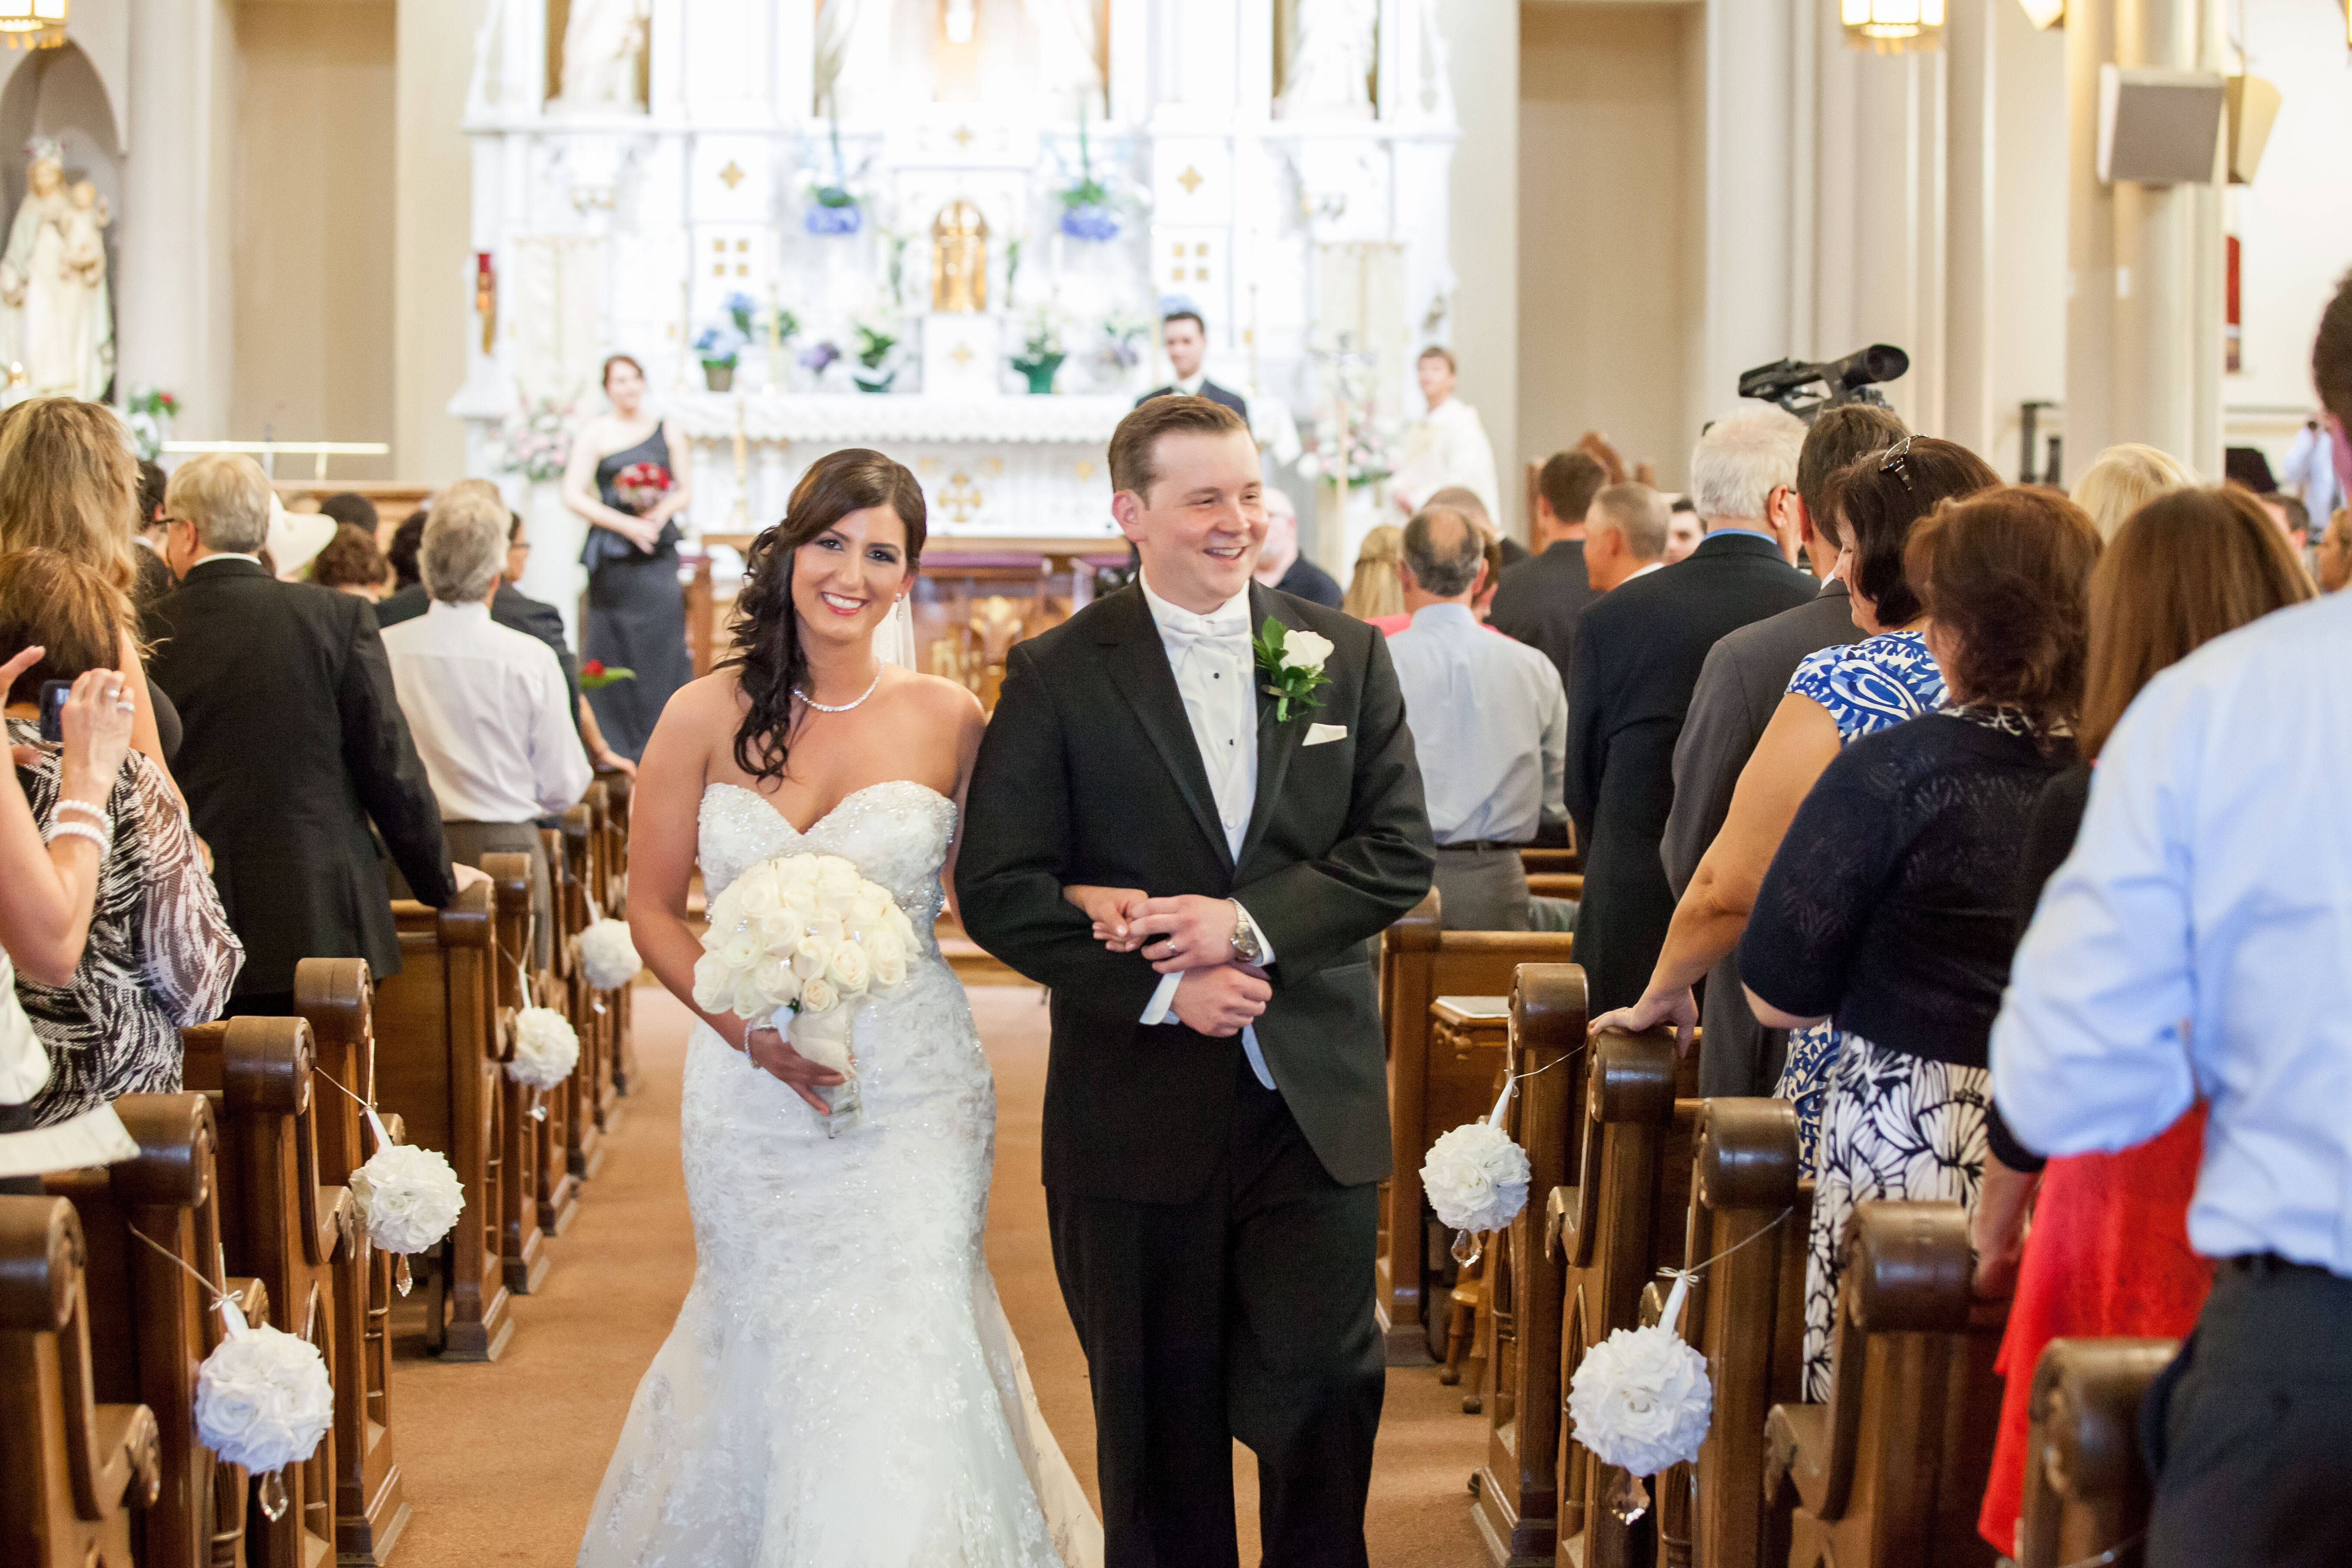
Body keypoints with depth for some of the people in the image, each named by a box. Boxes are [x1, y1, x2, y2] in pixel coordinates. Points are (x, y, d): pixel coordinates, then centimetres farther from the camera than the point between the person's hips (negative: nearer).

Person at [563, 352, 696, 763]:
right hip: (612, 554, -1)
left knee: (663, 638, -7)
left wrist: (664, 509, -10)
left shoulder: (667, 432, 11)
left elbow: (686, 490, 13)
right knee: (612, 647, 0)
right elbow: (573, 494, -3)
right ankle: (614, 746, 6)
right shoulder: (595, 433, 3)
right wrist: (626, 524, -12)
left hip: (658, 552, 2)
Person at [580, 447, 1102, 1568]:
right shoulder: (707, 718, -1)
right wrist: (748, 1029, -10)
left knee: (901, 1346, -5)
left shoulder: (948, 720, -2)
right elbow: (652, 908, 3)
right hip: (751, 1086, 1)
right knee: (767, 1339, 11)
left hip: (911, 1086, -1)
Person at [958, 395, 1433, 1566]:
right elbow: (998, 889, -6)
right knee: (1160, 1422, 9)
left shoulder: (1349, 656, 7)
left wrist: (1247, 923, -13)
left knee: (1326, 1391, 1)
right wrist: (1162, 988, -15)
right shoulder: (1059, 675, -1)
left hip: (1316, 1105, 2)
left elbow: (1399, 852, 1)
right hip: (1140, 1109, -1)